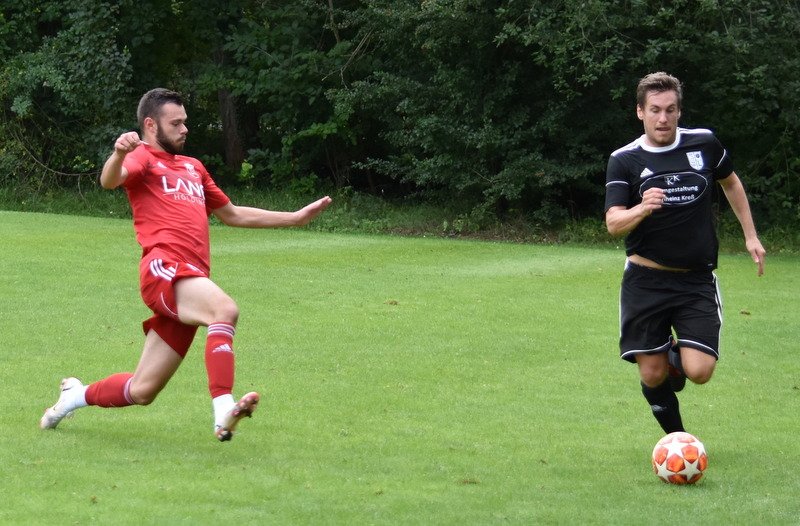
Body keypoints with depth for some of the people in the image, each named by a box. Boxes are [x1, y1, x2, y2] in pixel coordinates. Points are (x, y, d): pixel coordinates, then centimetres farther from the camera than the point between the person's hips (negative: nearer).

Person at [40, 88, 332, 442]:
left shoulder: (193, 167, 31)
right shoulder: (144, 158, 6)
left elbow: (232, 215, 39)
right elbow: (110, 181, -16)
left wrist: (296, 218, 36)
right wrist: (118, 155, -40)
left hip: (191, 278, 8)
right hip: (163, 268, -8)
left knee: (143, 391, 6)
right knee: (225, 309, -35)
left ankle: (76, 395, 31)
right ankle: (223, 411, -45)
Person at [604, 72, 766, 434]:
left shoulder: (704, 144, 1)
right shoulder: (624, 160, -4)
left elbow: (731, 183, 20)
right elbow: (613, 223, -14)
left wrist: (750, 235, 21)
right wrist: (642, 209, -34)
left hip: (697, 279, 1)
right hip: (645, 280, -1)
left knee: (699, 372, -13)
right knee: (652, 375, -2)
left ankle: (677, 356, 23)